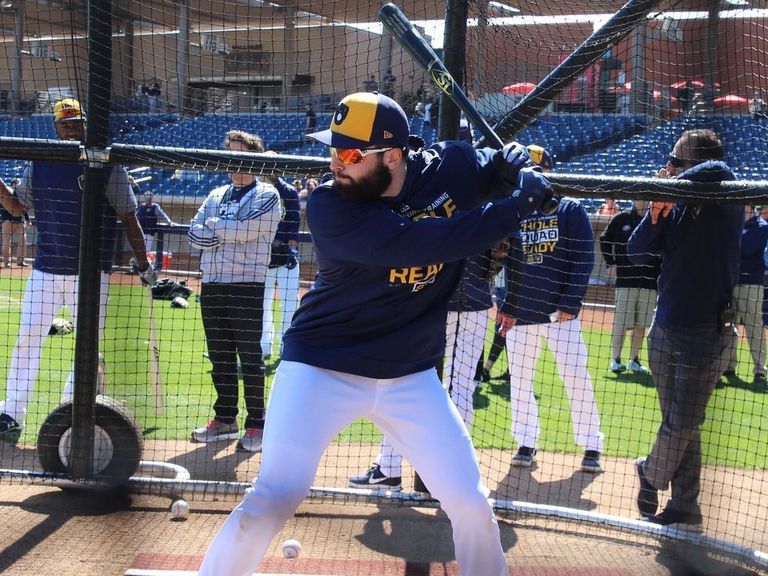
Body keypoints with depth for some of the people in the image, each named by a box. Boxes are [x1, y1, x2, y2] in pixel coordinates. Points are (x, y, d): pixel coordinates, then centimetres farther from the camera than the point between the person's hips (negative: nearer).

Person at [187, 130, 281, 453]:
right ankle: (225, 419, 22)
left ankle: (256, 425, 2)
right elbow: (194, 233, 6)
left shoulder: (266, 195, -1)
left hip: (246, 285, -6)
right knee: (220, 357, 12)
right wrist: (230, 233, -10)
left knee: (250, 358, -4)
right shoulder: (216, 195, 17)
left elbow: (247, 228, -17)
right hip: (211, 284, 6)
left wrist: (214, 225, -2)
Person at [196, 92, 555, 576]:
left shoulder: (451, 168, -7)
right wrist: (519, 205, -26)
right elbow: (424, 243, -31)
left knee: (471, 504, 6)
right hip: (321, 368, -4)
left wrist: (520, 165, -12)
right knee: (270, 503, -14)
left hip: (412, 377, 4)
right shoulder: (330, 206, -20)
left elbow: (508, 165, 13)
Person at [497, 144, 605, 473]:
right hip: (519, 313, 3)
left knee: (577, 379, -4)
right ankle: (526, 444, 17)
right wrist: (506, 306, 1)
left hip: (560, 313, -3)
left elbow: (584, 260, -4)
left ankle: (591, 446, 6)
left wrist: (570, 304, -13)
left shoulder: (570, 210, 2)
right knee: (519, 381, 6)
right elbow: (501, 262, 9)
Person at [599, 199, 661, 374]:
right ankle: (615, 359, 2)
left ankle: (634, 360, 13)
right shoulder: (621, 219, 2)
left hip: (650, 281, 2)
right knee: (621, 322, -3)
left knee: (641, 325, 6)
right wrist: (611, 263, 3)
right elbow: (605, 240, 11)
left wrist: (661, 270, 2)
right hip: (625, 280, -2)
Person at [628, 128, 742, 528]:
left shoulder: (725, 203, -12)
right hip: (664, 330, 5)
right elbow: (638, 252, -1)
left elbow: (717, 170, -35)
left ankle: (650, 473, 30)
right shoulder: (676, 209, 4)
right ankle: (683, 510, 22)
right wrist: (658, 206, -9)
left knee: (682, 426, 3)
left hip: (706, 336, -5)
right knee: (678, 425, 12)